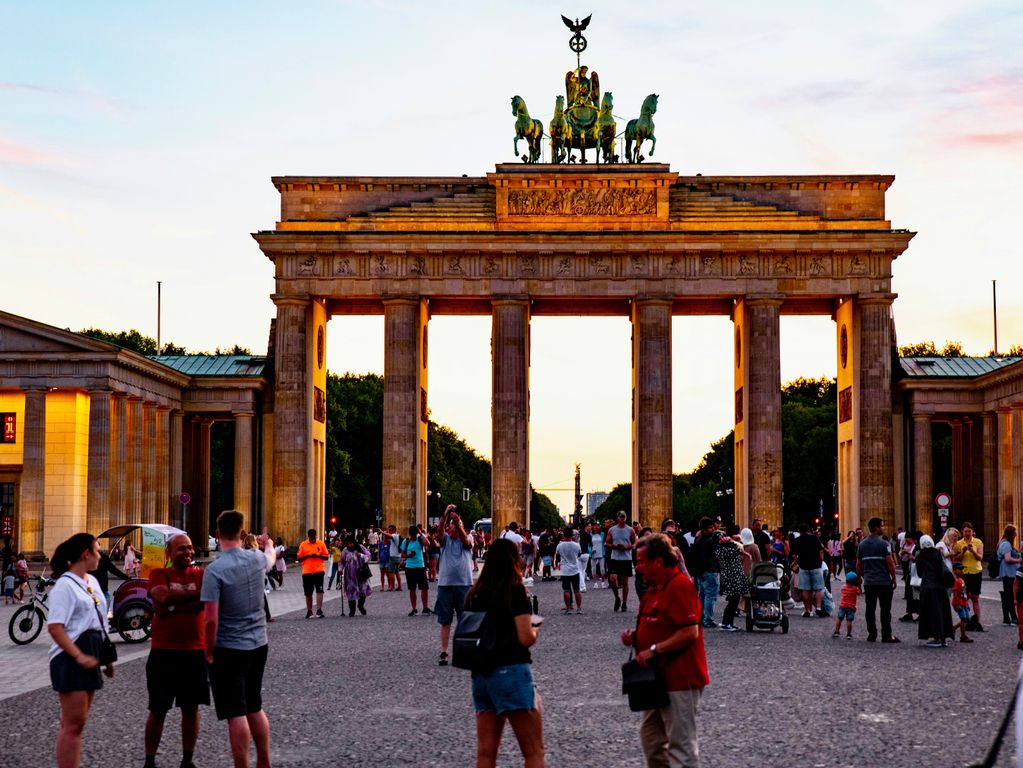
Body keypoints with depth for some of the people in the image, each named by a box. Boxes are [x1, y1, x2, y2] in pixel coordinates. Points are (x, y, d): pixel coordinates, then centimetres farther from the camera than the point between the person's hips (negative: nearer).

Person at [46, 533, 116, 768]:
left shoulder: (92, 582, 14)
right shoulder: (65, 585, -12)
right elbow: (54, 627, -19)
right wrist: (79, 656, -24)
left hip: (90, 657, 9)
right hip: (71, 658, -9)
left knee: (77, 722, 12)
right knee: (73, 724, -9)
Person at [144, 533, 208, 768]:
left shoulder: (201, 575, 5)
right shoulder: (158, 574, -1)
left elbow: (202, 603, -12)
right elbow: (164, 596, -21)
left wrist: (172, 606, -16)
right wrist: (196, 592, -16)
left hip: (195, 651, 2)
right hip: (163, 652, -2)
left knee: (191, 708, 9)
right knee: (158, 710, 5)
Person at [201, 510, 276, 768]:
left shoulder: (214, 570, -18)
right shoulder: (256, 559, -1)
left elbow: (211, 620, -20)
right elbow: (271, 557, 27)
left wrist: (209, 652, -7)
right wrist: (268, 544, 49)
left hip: (229, 649, -6)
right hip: (258, 644, 6)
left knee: (237, 715, -1)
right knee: (255, 708, 20)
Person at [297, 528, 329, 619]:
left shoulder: (321, 544, 5)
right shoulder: (303, 545, 5)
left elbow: (327, 557, 7)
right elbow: (298, 558, 5)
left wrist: (319, 555, -12)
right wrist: (307, 555, -12)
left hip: (319, 571, -1)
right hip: (307, 571, 1)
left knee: (319, 590, -13)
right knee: (308, 593, 7)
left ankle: (319, 610, -16)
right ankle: (309, 611, 18)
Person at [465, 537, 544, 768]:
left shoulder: (475, 594, 9)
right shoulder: (515, 591, -8)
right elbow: (526, 638, -13)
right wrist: (535, 629, 8)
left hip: (480, 673, 7)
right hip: (511, 671, -6)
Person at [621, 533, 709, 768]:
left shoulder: (679, 586, -19)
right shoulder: (656, 586, 13)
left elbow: (690, 632, -26)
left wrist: (653, 650, -22)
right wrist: (635, 636, 7)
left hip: (679, 678, -11)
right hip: (658, 676, 11)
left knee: (681, 744, -4)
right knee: (651, 738, 19)